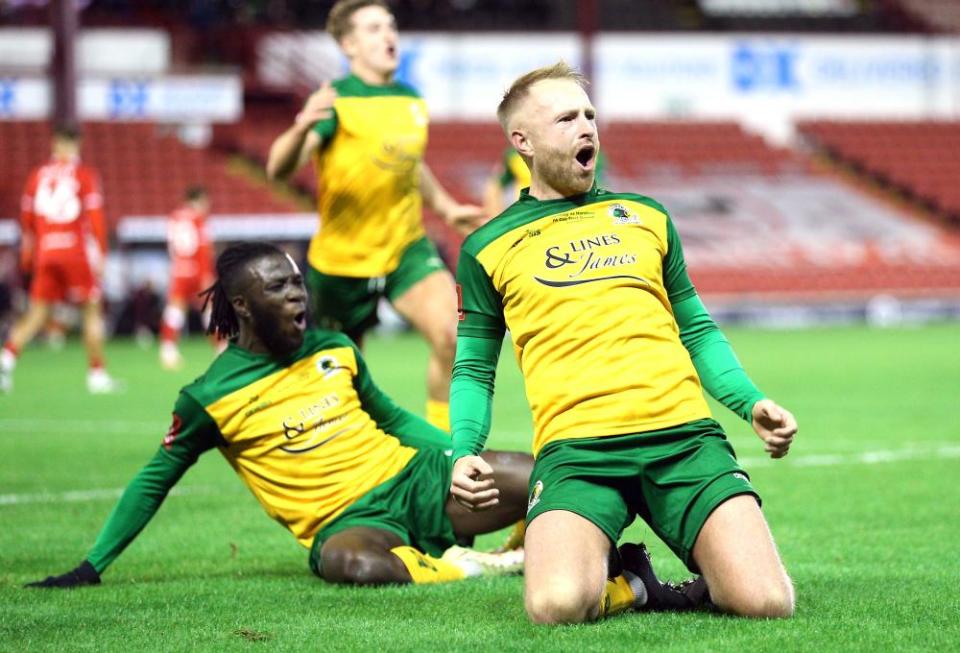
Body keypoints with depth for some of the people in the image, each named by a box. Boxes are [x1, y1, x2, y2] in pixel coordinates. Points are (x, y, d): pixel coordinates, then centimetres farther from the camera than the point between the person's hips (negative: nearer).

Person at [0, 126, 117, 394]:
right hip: (76, 251, -3)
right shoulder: (85, 175, -2)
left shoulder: (37, 175, 8)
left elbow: (27, 218, 13)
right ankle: (97, 373, 5)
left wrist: (27, 251, 24)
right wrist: (100, 254, -1)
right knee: (92, 309, 7)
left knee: (37, 312, 8)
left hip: (45, 252, 3)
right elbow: (95, 218, -7)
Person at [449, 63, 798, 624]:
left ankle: (708, 574, 14)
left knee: (767, 602, -21)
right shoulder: (487, 249, 14)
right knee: (558, 604, -31)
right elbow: (473, 368, 17)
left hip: (684, 434, 2)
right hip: (576, 447, -1)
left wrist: (752, 403, 8)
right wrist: (464, 451, -3)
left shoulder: (646, 216, 20)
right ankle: (626, 585, 4)